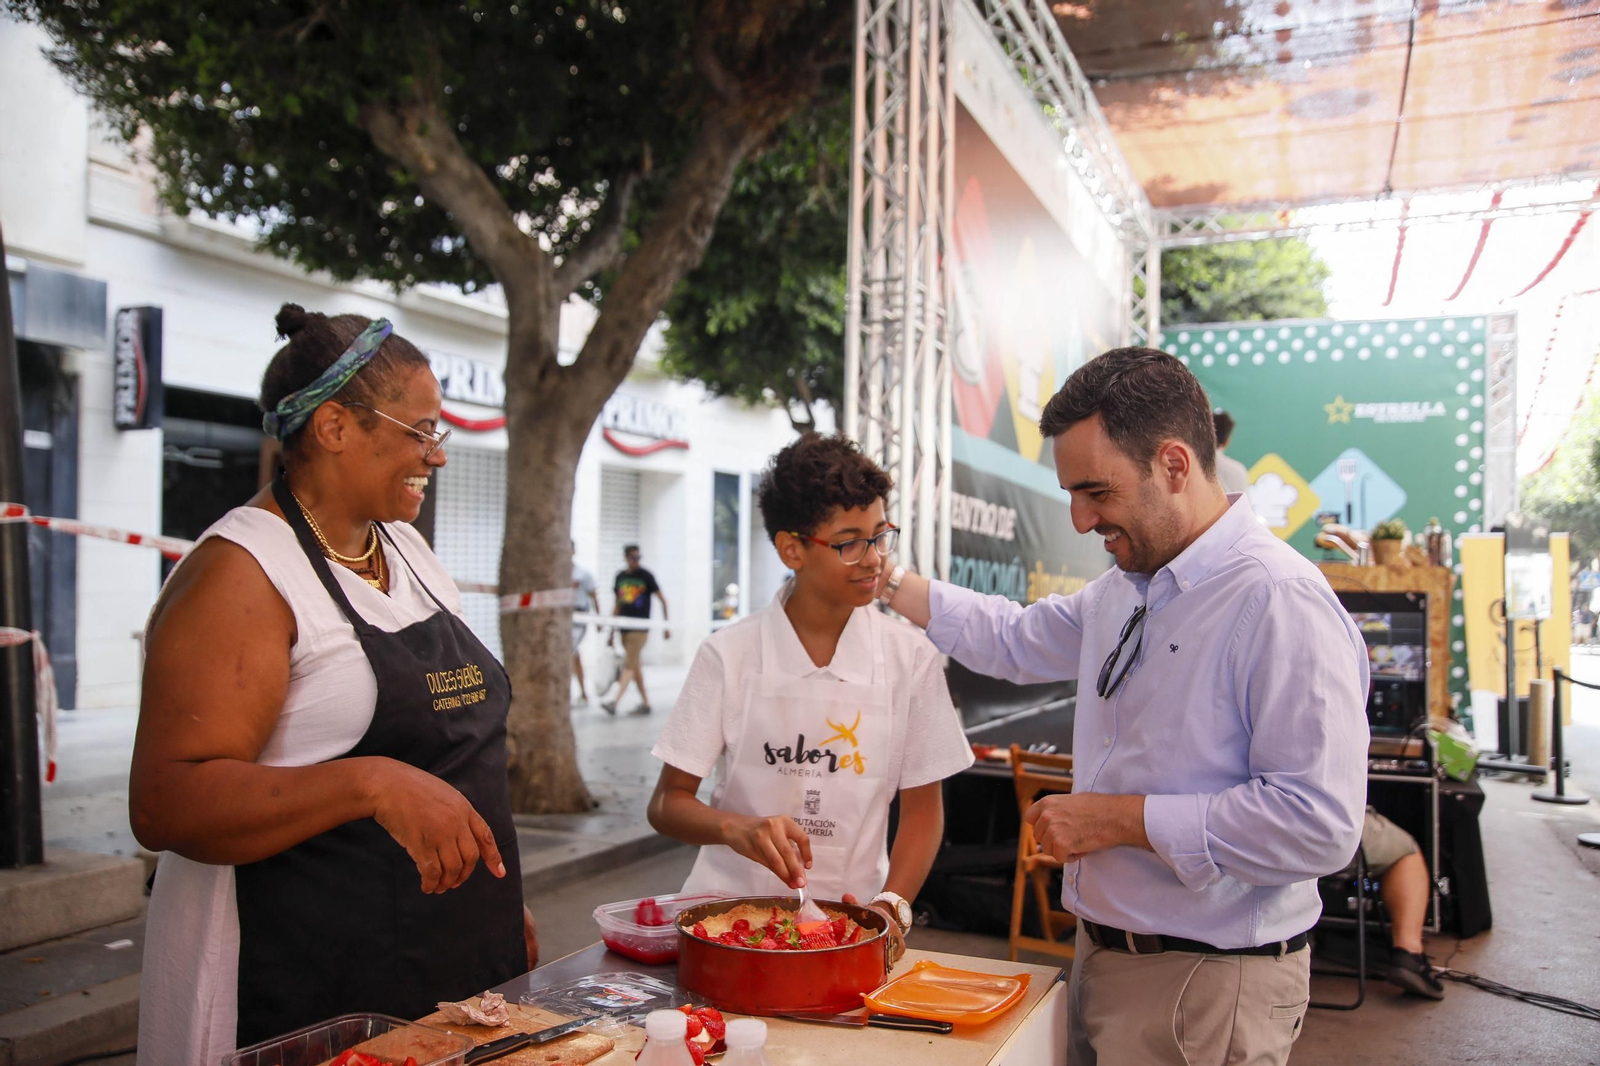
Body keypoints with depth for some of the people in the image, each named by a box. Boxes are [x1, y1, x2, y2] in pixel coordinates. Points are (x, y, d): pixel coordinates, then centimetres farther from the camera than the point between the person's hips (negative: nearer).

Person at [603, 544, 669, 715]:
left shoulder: (646, 576, -3)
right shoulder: (620, 577, 11)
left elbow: (662, 600, 0)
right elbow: (616, 606, 16)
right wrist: (612, 633, 15)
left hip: (640, 629, -6)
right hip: (624, 628, 6)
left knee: (629, 666, -11)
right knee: (636, 665, 9)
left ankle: (615, 702, -19)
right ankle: (645, 703, 17)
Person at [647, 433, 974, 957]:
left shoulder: (911, 658, 0)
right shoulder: (729, 655, -2)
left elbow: (923, 806, 6)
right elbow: (668, 802, 0)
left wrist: (890, 907, -9)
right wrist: (736, 827, -20)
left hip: (849, 910, 0)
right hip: (732, 909, 0)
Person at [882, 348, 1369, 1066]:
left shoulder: (1281, 603, -22)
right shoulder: (1123, 590, 8)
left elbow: (1318, 824, -28)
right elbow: (1019, 640, 24)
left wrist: (1120, 818, -22)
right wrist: (891, 586, 18)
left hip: (1205, 993, -8)